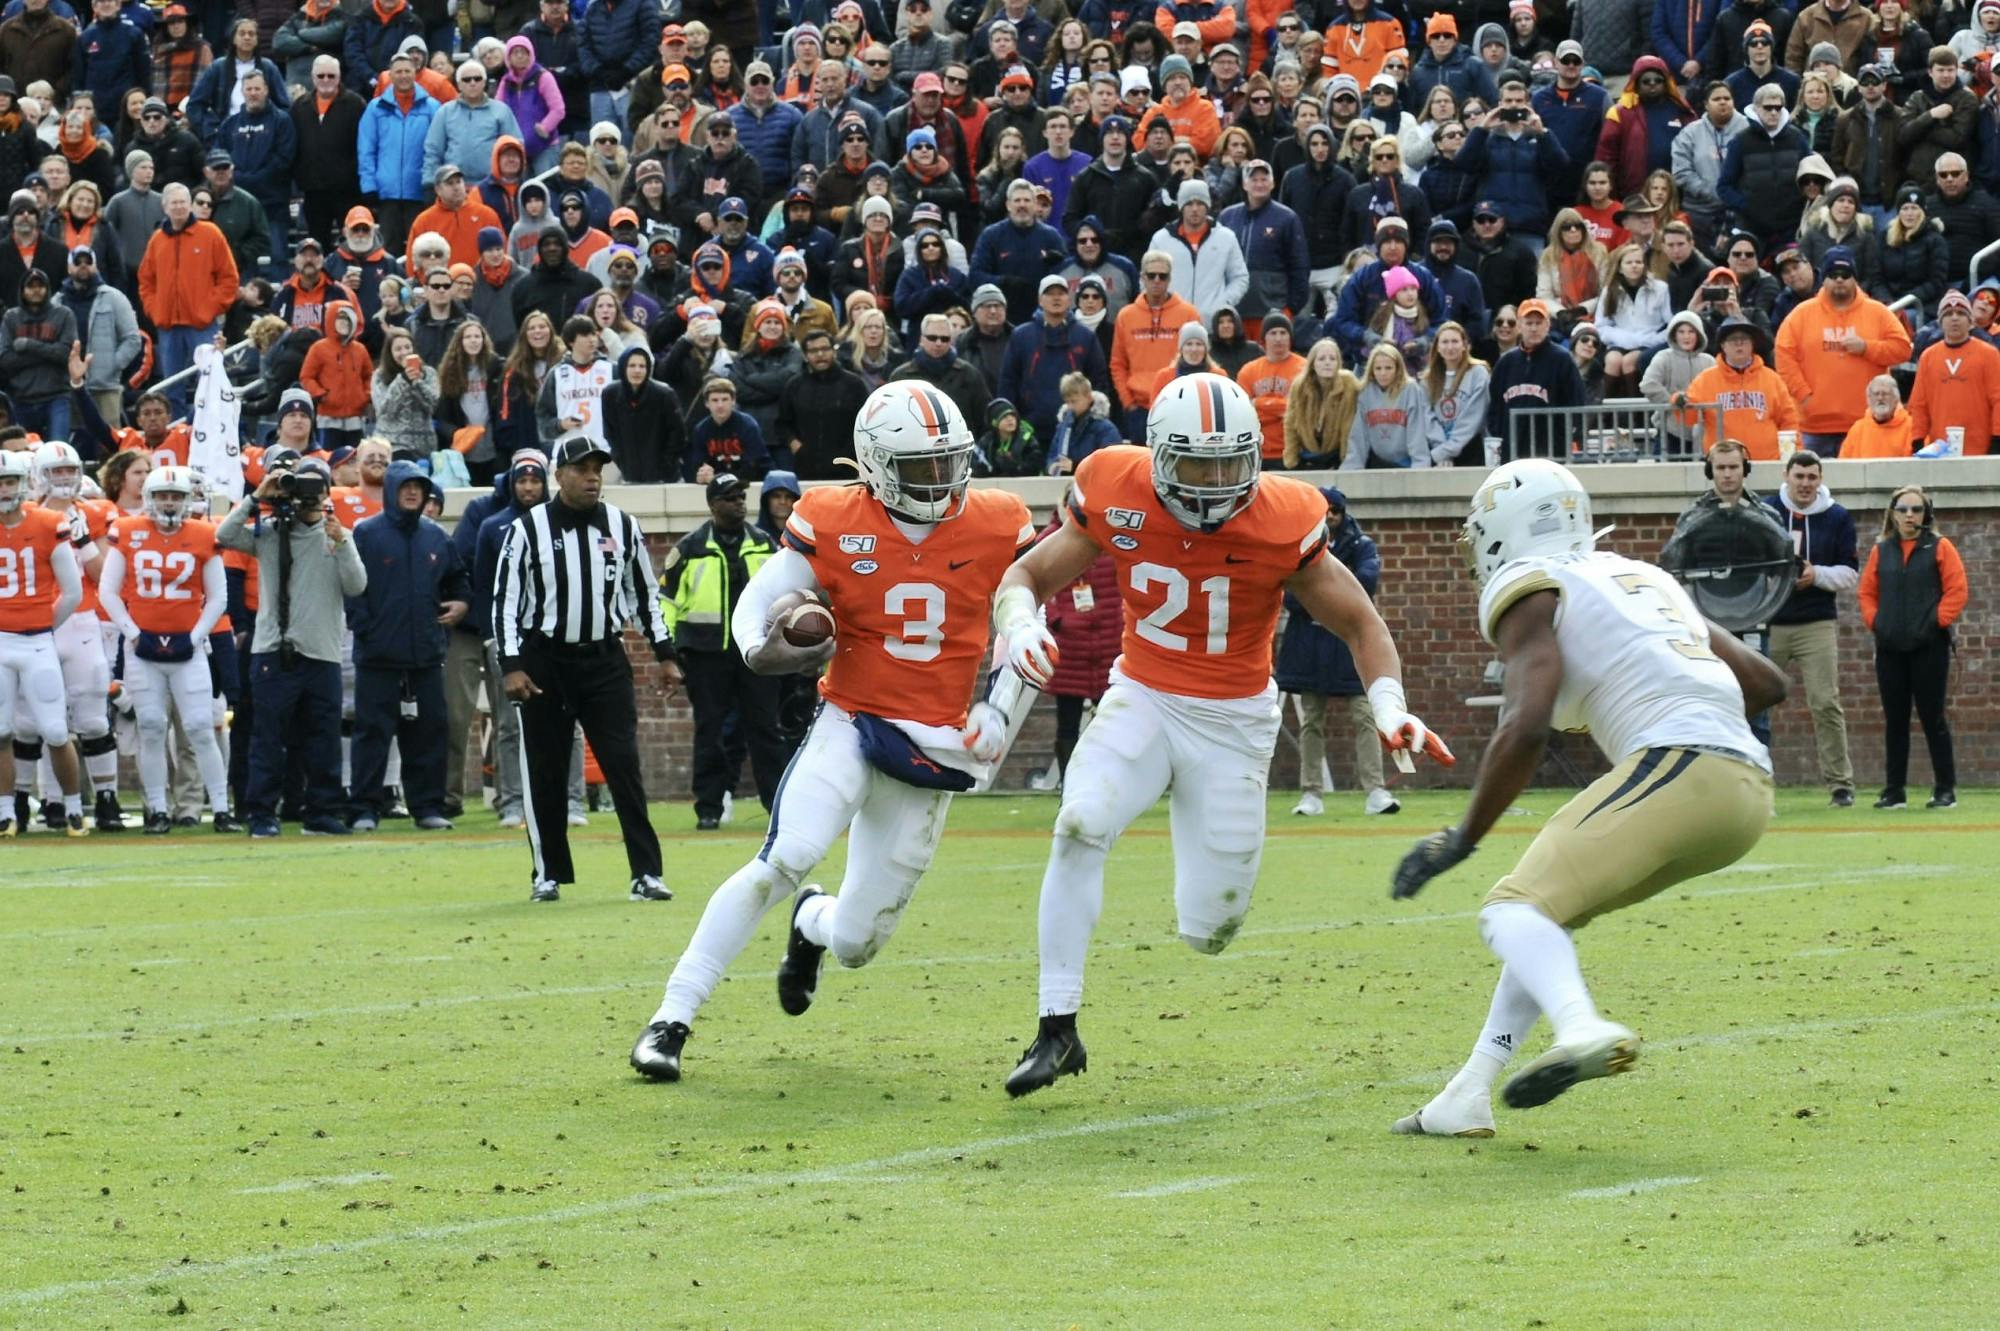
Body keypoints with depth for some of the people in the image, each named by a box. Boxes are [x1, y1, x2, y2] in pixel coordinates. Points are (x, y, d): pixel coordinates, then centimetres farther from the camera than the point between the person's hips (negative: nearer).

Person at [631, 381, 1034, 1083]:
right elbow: (756, 604, -3)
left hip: (937, 750, 2)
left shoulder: (995, 528, -2)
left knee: (856, 943, 3)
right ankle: (672, 1019, -21)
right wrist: (763, 650, -25)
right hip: (853, 724, -2)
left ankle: (812, 922, 45)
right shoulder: (834, 525, -7)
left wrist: (1000, 710, -2)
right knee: (785, 859, -28)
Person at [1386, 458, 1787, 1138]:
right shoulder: (1641, 577, 30)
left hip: (1677, 769, -8)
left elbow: (1526, 727, -11)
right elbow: (1765, 682, 31)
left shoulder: (1527, 591, 5)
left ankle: (1583, 1028, -43)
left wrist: (1462, 839, -3)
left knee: (1515, 910, -12)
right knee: (1549, 909, 20)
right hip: (1748, 793, 8)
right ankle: (1467, 1098, 15)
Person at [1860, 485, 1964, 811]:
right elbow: (1867, 592, 14)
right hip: (1890, 649, 3)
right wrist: (1874, 622, 0)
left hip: (1929, 647, -3)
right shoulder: (1880, 551, 10)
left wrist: (1938, 622, -10)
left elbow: (1956, 590, -3)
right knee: (1894, 720, 6)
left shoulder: (1940, 548, 1)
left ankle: (1945, 789, 4)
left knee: (1932, 717, -2)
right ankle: (1893, 790, 11)